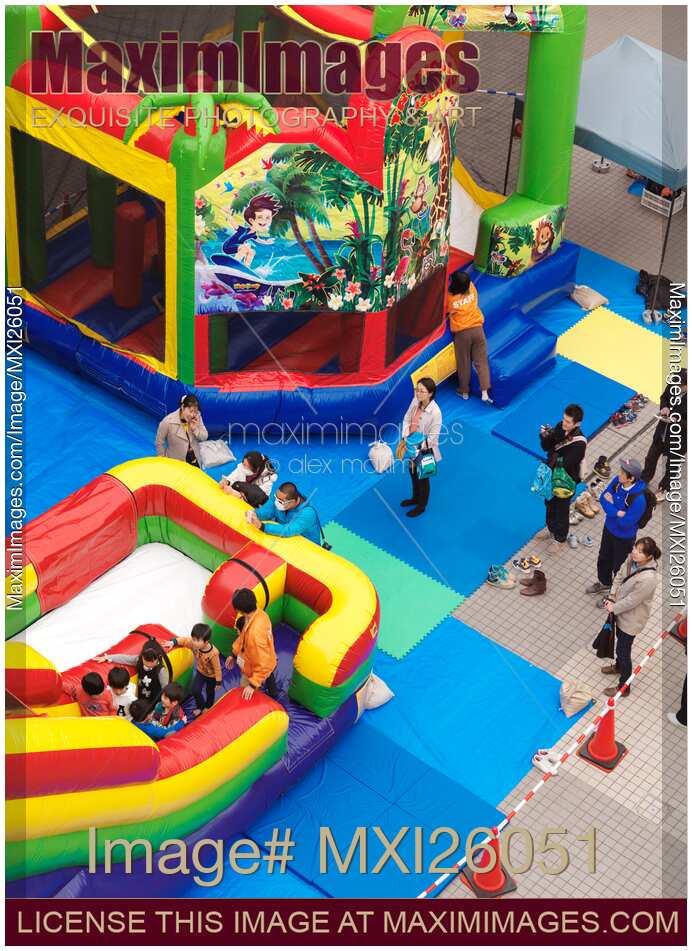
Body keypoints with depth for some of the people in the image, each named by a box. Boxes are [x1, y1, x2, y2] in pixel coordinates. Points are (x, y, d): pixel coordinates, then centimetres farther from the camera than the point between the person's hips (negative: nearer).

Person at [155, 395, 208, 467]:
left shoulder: (197, 417, -13)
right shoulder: (168, 422, -25)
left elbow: (205, 437, -5)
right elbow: (159, 443, -13)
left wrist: (195, 429, -25)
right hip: (176, 462, -4)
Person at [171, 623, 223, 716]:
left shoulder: (213, 653, -41)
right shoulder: (193, 643, -30)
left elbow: (217, 668, -29)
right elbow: (183, 640, -14)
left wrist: (218, 682, -19)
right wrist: (173, 642, -32)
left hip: (211, 675, -4)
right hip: (200, 672, 4)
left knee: (210, 691, 20)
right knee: (194, 690, -1)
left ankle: (208, 707, 50)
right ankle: (200, 706, 27)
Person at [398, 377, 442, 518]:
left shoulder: (435, 412, -33)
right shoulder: (415, 401, -14)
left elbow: (432, 437, -25)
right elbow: (407, 419, -3)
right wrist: (405, 439, -14)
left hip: (425, 451, -6)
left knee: (422, 478, 16)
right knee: (413, 474, 28)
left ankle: (421, 506, 40)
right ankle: (415, 498, 54)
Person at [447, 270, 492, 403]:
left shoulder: (449, 297, -10)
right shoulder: (471, 289, -1)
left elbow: (446, 312, 6)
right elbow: (468, 282, 22)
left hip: (461, 333, -2)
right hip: (477, 329, 2)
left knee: (463, 363, 11)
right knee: (481, 361, 3)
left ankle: (464, 392, 24)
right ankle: (484, 393, -4)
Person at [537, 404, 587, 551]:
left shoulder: (579, 444, -34)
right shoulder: (560, 426, -15)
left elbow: (564, 464, -32)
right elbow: (546, 447, -8)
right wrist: (545, 437, -30)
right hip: (552, 474, 6)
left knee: (561, 510, 16)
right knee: (549, 503, 29)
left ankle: (560, 539, 41)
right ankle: (550, 528, 56)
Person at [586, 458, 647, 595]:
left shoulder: (638, 499, -38)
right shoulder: (617, 481, -19)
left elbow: (625, 523, -31)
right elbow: (604, 497, -10)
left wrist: (612, 505, -20)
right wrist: (616, 512, -26)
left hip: (624, 537, -7)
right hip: (609, 528, 7)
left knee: (619, 566, 18)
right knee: (604, 558, 30)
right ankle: (604, 583, 58)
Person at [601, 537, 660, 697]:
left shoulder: (648, 578, -39)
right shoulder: (632, 559, -17)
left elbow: (631, 600, -28)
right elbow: (619, 576, 0)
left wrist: (613, 608, -14)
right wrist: (611, 597, -8)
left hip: (631, 619, -8)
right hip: (622, 611, 8)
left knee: (623, 651, 9)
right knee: (620, 640, 32)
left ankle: (623, 687, 29)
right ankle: (618, 666, 60)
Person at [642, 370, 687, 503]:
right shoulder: (672, 386, -18)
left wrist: (677, 422, -34)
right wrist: (664, 407, -14)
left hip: (679, 439, -5)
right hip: (662, 432, 5)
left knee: (671, 465, 20)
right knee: (651, 458, 25)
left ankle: (664, 489, 46)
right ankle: (644, 479, 52)